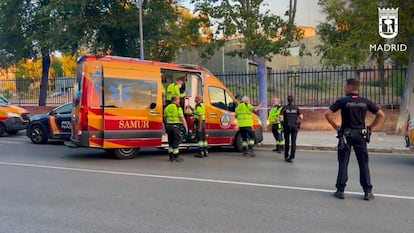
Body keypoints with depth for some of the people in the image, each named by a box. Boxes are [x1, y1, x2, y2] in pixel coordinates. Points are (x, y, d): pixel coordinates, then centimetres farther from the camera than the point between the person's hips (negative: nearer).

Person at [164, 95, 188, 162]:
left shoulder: (167, 108, 8)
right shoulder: (178, 108, -9)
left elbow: (165, 118, 13)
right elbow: (182, 118, -13)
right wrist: (186, 127, -9)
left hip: (169, 126, 6)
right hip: (176, 126, -5)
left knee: (170, 142, 13)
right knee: (176, 142, -1)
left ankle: (171, 157, 17)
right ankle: (176, 157, 1)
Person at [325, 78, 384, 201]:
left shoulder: (342, 101, -6)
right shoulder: (365, 102, 2)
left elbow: (327, 113, -14)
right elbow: (381, 114, 3)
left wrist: (336, 127, -4)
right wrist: (370, 127, 7)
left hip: (346, 134, -2)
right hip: (360, 135, 2)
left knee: (343, 163, 5)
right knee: (363, 164, 9)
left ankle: (340, 190, 7)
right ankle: (368, 192, 10)